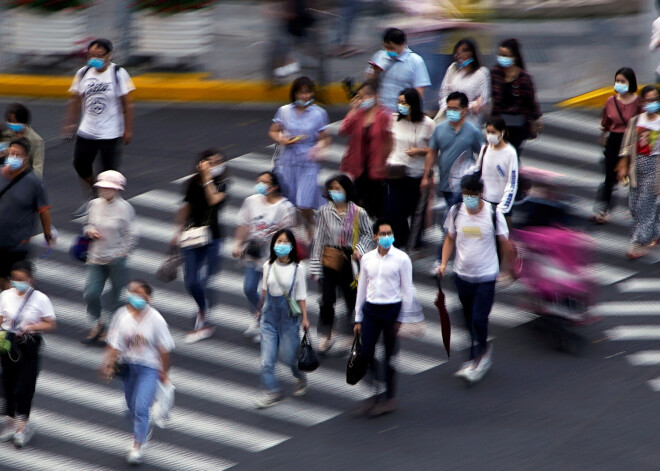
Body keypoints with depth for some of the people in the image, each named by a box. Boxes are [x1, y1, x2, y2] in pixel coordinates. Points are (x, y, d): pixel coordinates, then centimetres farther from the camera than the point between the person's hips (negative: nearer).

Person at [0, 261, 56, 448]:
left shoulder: (40, 299, -8)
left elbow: (51, 324, -4)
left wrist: (31, 327, -18)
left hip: (29, 347, -3)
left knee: (24, 387, -4)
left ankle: (22, 426, 8)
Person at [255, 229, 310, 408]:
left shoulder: (297, 268, -7)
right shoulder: (268, 266, 2)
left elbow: (301, 296, -3)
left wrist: (304, 318, -5)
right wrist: (260, 308, 22)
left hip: (289, 315, -3)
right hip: (270, 314, 3)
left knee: (287, 355, 3)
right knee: (267, 358, -5)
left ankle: (301, 378, 34)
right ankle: (272, 392, 4)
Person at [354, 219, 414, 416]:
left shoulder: (401, 259, -4)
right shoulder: (367, 259, 7)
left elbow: (408, 290, -2)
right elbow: (361, 288, 13)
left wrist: (402, 318, -6)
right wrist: (358, 318, 13)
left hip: (392, 309, -3)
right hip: (370, 309, 3)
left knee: (390, 356, 4)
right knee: (366, 353, -2)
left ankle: (389, 398, 16)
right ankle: (373, 395, 13)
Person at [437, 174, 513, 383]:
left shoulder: (493, 213, -11)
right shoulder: (456, 211, -2)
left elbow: (504, 243, 0)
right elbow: (450, 239, 11)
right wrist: (443, 264, 0)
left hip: (486, 277, -4)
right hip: (462, 275, 4)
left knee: (479, 320, -12)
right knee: (470, 321, 13)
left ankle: (476, 361, -4)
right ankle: (484, 353, 32)